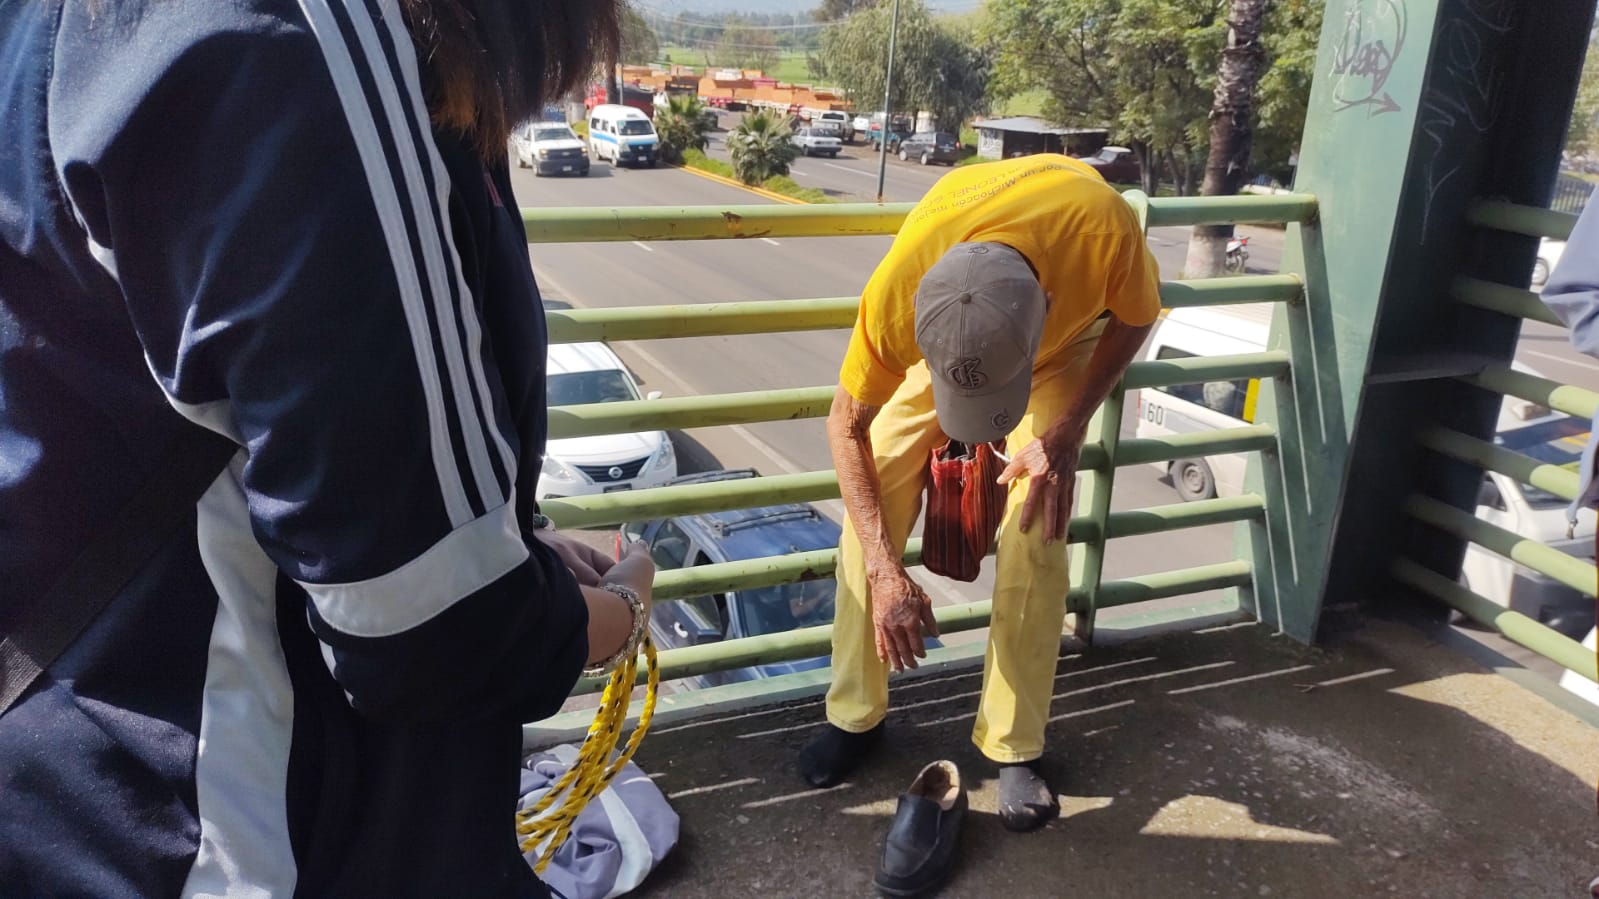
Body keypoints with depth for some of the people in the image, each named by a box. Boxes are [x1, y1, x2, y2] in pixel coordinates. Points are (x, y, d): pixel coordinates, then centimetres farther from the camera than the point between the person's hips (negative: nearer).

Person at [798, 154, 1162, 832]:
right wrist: (885, 570, -28)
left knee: (1034, 529, -13)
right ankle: (855, 715, 8)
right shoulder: (897, 290, -40)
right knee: (873, 500, -9)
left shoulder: (1104, 229, -43)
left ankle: (1014, 746, 3)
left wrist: (1064, 434, -24)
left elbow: (1135, 317, -17)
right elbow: (847, 426, -23)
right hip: (946, 332, 1)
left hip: (1067, 333, 0)